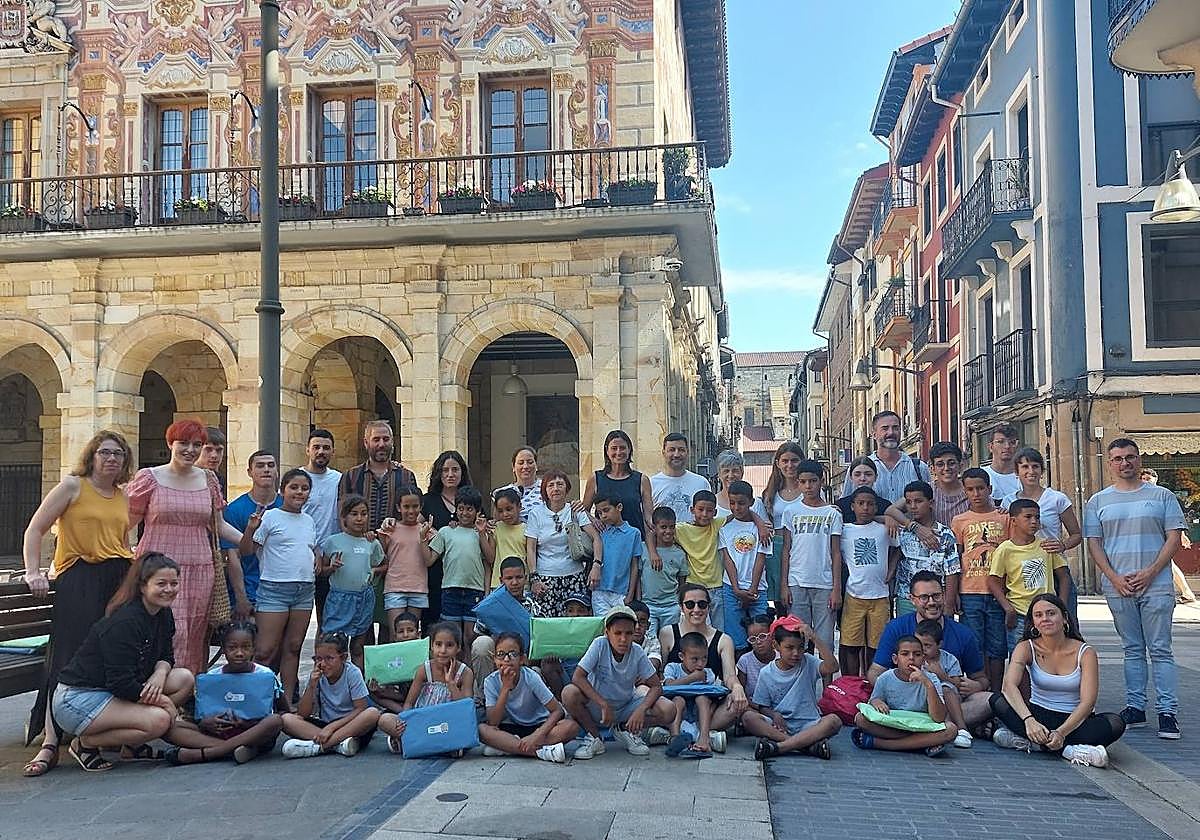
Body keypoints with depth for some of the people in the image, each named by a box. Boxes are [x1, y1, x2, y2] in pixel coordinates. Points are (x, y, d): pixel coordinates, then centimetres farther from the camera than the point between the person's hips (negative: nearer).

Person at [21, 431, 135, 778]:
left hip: (120, 580, 5)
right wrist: (33, 573, -10)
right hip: (79, 581, -5)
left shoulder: (123, 498, 19)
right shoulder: (72, 486, 3)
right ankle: (49, 744, -14)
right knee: (67, 661, -13)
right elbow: (35, 530, 0)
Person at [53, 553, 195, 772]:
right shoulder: (124, 622, -24)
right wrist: (163, 701, -17)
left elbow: (166, 656, 11)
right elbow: (120, 684, -25)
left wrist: (161, 672, -13)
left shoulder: (163, 615, 3)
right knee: (159, 720, -26)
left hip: (111, 693, 9)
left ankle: (132, 745, 7)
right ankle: (85, 743, -4)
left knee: (185, 679, -5)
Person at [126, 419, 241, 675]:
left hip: (199, 570, 4)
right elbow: (127, 522, 5)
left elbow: (219, 526, 19)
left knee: (195, 637, 3)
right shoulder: (149, 478, 2)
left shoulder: (208, 480, 12)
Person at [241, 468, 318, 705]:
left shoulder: (309, 521, 15)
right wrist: (250, 529, -24)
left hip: (304, 590, 6)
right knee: (266, 651, -8)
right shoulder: (270, 517, -4)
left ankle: (287, 700, 16)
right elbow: (245, 551, -8)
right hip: (274, 589, -6)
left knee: (293, 647, 10)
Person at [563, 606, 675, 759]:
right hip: (597, 706, -2)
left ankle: (625, 729, 7)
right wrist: (603, 705, -31)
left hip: (626, 708, 2)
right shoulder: (600, 645, -20)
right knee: (569, 693, -33)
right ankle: (594, 737, -6)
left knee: (668, 711, -21)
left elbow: (656, 686, -9)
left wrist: (641, 710, -28)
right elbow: (577, 677, -26)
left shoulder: (637, 652, -13)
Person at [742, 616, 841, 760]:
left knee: (834, 721, -29)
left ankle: (778, 746, -35)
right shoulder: (766, 673, 4)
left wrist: (814, 637, -21)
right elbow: (761, 706, 6)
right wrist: (774, 714, -17)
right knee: (748, 717, -27)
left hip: (807, 725, -1)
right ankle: (808, 743, -33)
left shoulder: (808, 664, 2)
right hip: (779, 726, 1)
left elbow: (832, 667, -18)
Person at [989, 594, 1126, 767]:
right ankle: (1068, 750, -34)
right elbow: (1009, 685, -24)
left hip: (1074, 719, 0)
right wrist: (1028, 720, -41)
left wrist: (1061, 732, -33)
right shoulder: (1026, 648, -7)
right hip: (1039, 715, 1)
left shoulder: (1085, 653, -9)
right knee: (998, 701, -27)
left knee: (1116, 723, -29)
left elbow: (1087, 702, -18)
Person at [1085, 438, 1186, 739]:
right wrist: (1114, 577, -6)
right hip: (1118, 587, 2)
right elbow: (1093, 544, 7)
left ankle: (1168, 712, 0)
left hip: (1156, 585, -2)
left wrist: (1150, 573, -10)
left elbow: (1174, 537, 1)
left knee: (1160, 651, -2)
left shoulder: (1162, 496, 6)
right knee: (1132, 651, 9)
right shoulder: (1098, 502, 10)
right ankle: (1135, 707, 14)